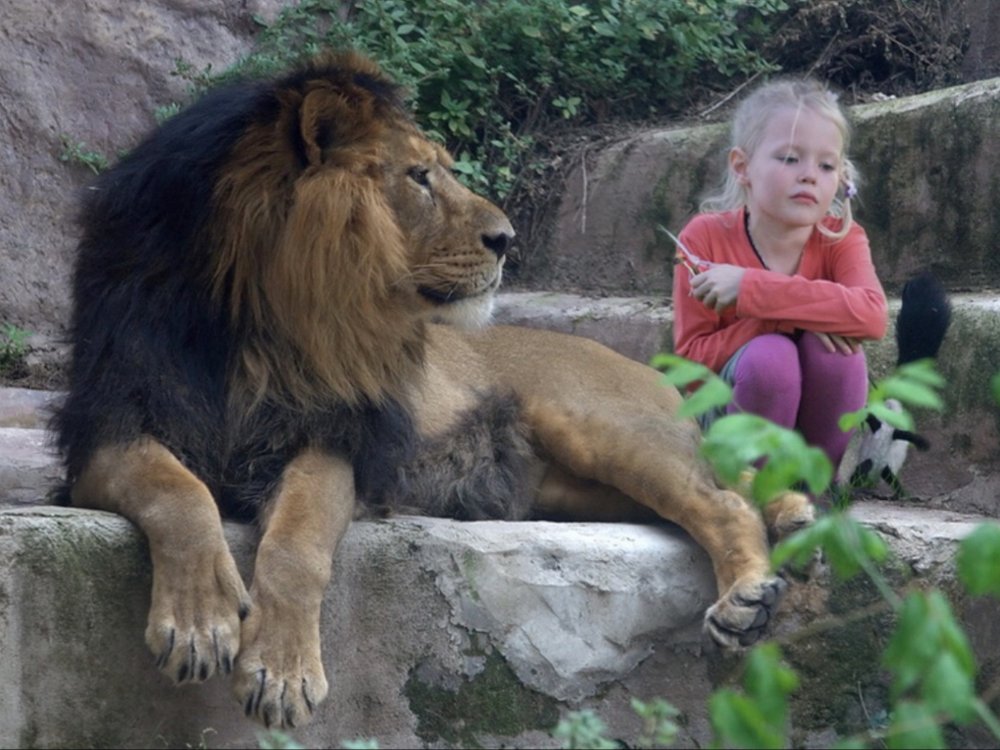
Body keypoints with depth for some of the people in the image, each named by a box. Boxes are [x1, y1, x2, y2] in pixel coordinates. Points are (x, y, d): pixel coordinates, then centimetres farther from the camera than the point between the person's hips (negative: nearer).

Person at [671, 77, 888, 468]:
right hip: (728, 415, -2)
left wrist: (751, 287, -37)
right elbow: (690, 358, -18)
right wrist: (783, 318, -31)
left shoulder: (842, 239, -12)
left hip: (817, 427, 2)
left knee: (831, 344, -27)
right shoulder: (705, 237, -14)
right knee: (770, 353, -31)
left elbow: (872, 315, -34)